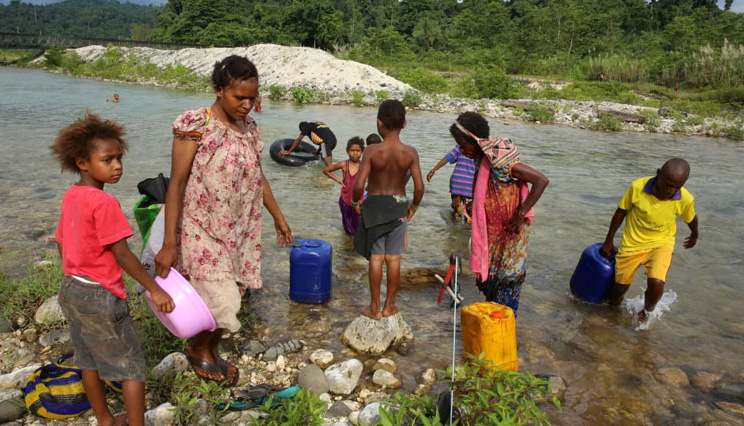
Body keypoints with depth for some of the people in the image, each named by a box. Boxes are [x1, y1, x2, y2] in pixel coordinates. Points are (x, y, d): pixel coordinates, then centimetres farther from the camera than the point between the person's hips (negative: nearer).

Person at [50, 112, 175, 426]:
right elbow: (122, 255, -23)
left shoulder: (70, 195, 3)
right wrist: (155, 290, -18)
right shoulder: (103, 203, -23)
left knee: (89, 361, 21)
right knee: (132, 367, 4)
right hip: (100, 297, -9)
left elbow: (61, 244, 12)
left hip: (70, 290, 9)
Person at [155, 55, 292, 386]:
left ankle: (212, 352, 39)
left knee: (231, 299, 13)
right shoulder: (195, 125, -14)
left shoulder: (249, 128, 5)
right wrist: (169, 244, -19)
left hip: (241, 231, 6)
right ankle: (197, 349, 24)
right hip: (203, 232, -6)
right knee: (222, 303, -8)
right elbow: (176, 184, -15)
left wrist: (278, 217, 21)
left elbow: (258, 177, 17)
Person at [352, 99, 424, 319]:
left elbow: (359, 184, -19)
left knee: (376, 257, 7)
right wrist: (413, 207, 7)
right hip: (399, 206, 2)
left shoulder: (372, 151, -15)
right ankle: (389, 305, 22)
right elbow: (419, 187, -11)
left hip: (374, 205, -1)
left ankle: (375, 307, 15)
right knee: (393, 258, 11)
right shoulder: (410, 152, -10)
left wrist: (355, 200, 2)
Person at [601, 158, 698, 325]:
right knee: (619, 288, 7)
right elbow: (621, 212, -5)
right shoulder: (637, 187, -21)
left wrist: (694, 236, 28)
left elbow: (691, 219, 6)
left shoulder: (685, 199, -18)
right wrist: (609, 241, 5)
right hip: (632, 244, 1)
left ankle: (646, 311, 8)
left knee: (656, 282, -27)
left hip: (660, 243, 0)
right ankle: (614, 310, 46)